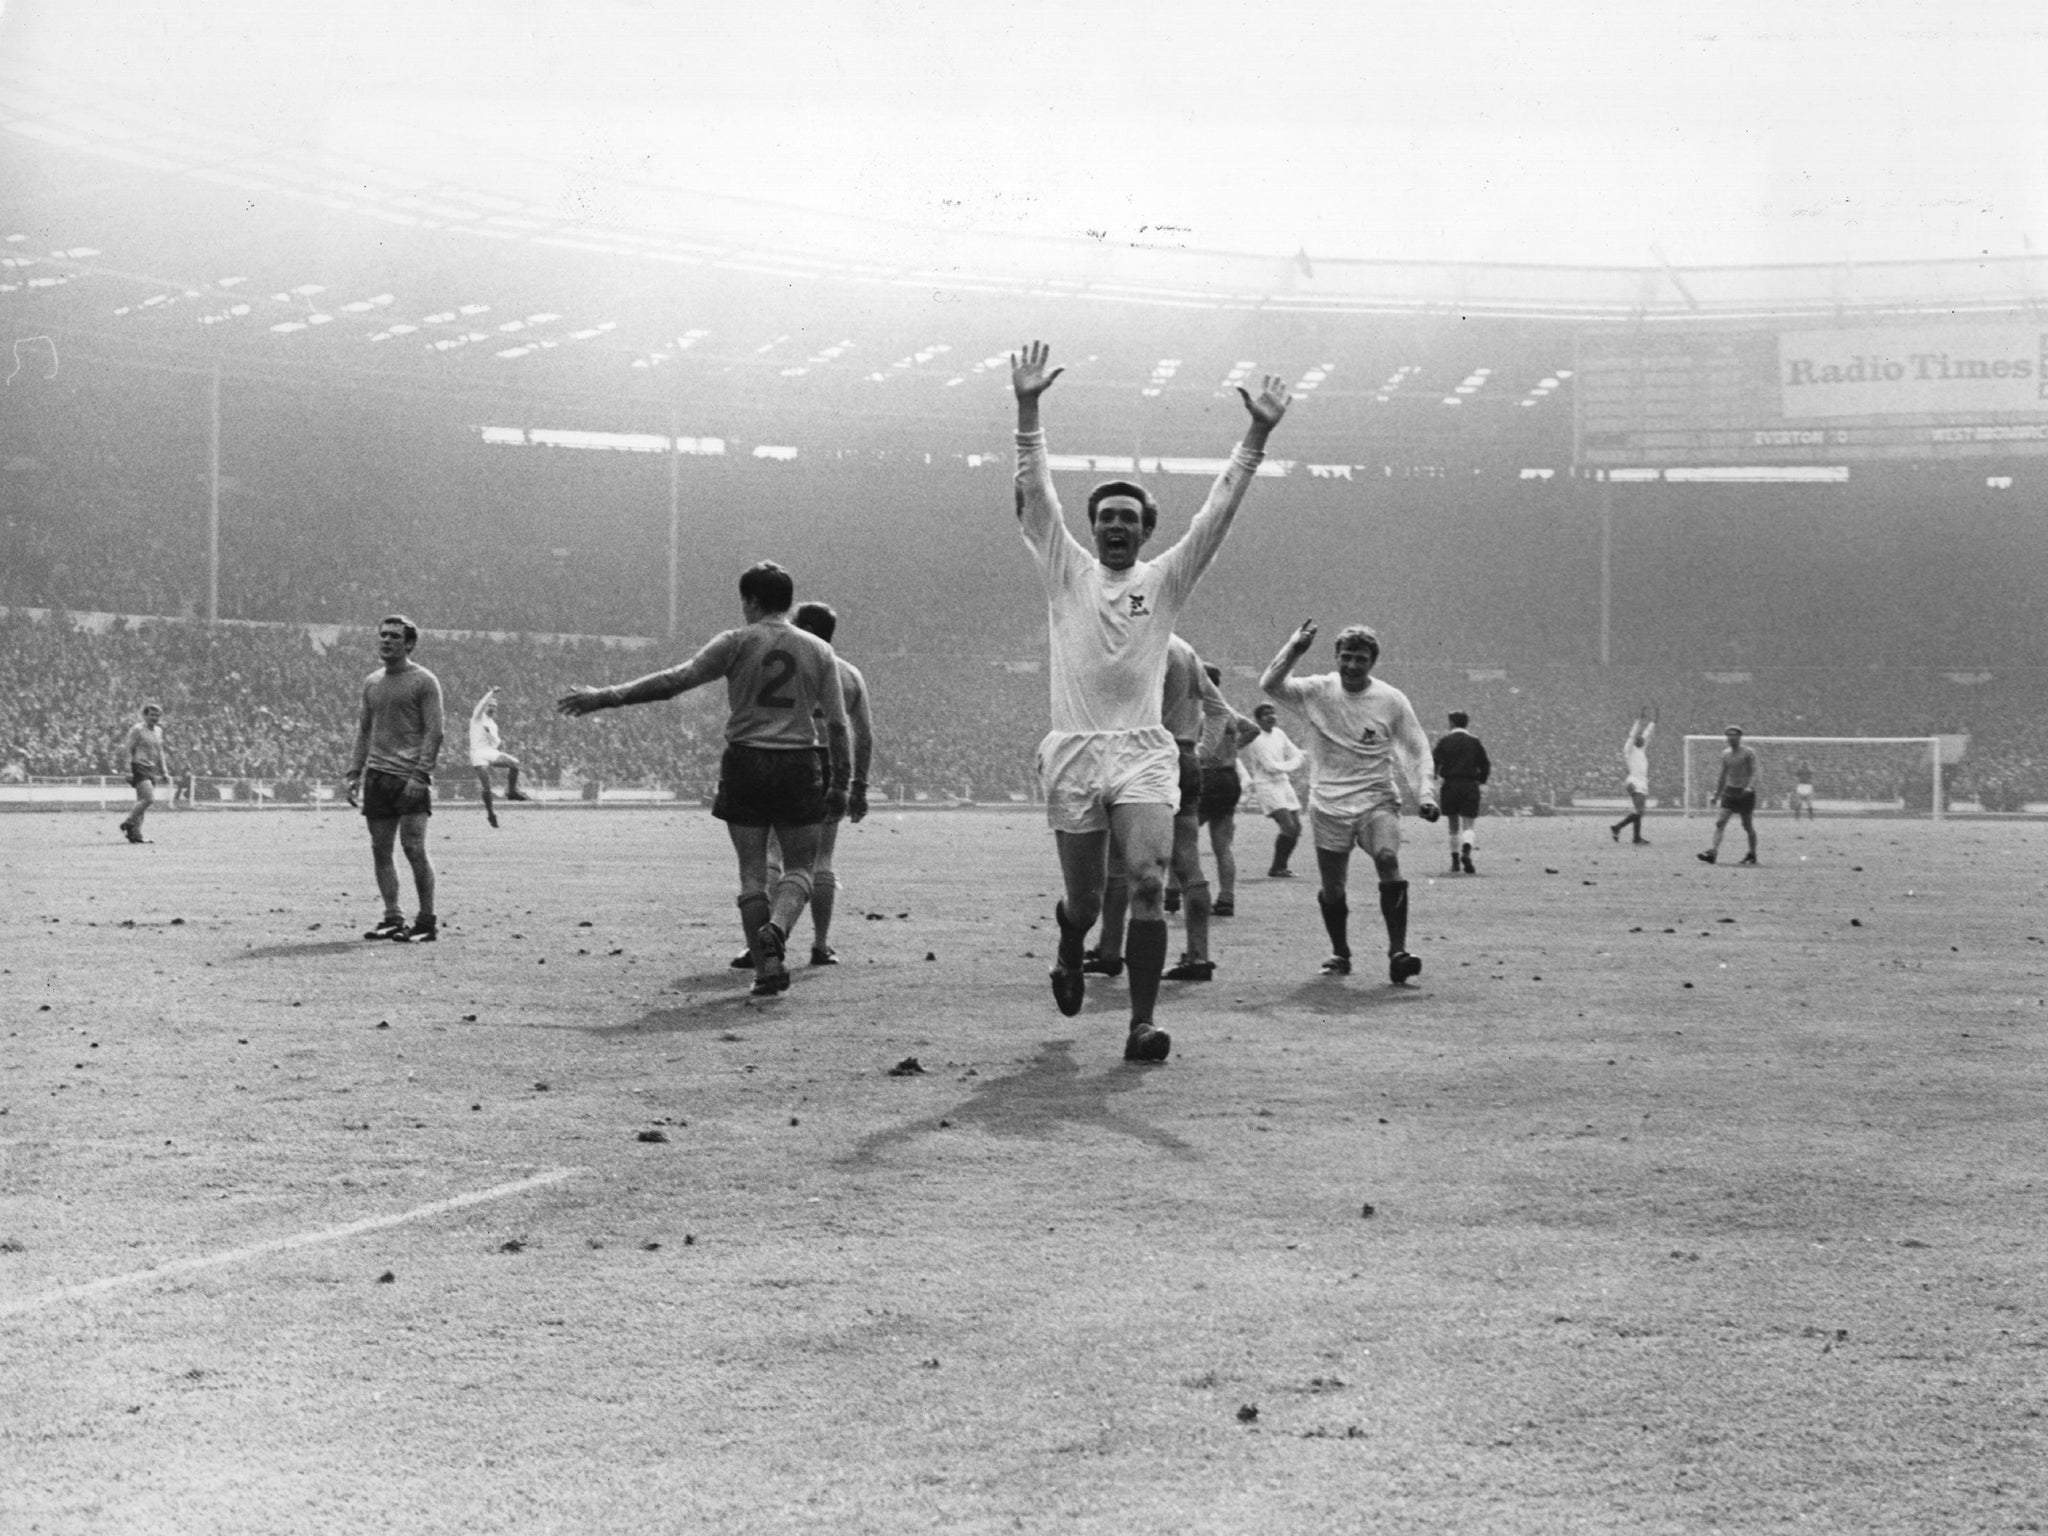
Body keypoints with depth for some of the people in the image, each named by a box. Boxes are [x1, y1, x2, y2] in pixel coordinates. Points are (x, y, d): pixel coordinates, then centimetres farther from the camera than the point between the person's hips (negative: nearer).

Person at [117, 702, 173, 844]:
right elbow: (127, 749, -9)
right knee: (149, 798, -19)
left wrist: (164, 772, 21)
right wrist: (129, 770, -16)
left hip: (151, 769, 8)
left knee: (142, 801, 5)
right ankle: (127, 823, -7)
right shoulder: (137, 729, -7)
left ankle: (135, 834, 7)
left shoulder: (158, 731, 16)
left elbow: (160, 752, 25)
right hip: (139, 767, -8)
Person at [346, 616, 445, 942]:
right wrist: (354, 773, 13)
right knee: (380, 850, 4)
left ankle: (427, 922, -3)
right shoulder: (371, 682, 16)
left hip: (410, 777, -6)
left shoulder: (424, 681, -3)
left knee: (413, 847, -10)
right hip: (376, 777, 6)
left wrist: (420, 775, -16)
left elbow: (435, 731, -7)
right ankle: (392, 918, 11)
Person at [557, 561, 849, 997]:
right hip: (799, 765, 1)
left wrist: (607, 697, -7)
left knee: (752, 873, 8)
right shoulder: (819, 652, 5)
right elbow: (837, 724, 2)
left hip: (745, 763, -1)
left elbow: (675, 680, -9)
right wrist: (840, 785, 8)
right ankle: (776, 929, -18)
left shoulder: (738, 643, -2)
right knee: (799, 867, 10)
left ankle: (766, 967, 4)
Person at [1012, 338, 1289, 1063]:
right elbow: (1034, 495, 1)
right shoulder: (1067, 573, 10)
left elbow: (1218, 511, 3)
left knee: (1148, 883, -17)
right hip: (1073, 752, 0)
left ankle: (1142, 1024, -14)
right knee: (1084, 901, 7)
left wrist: (1256, 437, -7)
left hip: (1144, 752, 0)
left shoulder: (1165, 580, 10)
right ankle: (1070, 950, 44)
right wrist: (1028, 408, -9)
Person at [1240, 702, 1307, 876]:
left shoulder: (1279, 734, 11)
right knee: (1289, 827, -18)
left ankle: (1281, 866, 16)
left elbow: (1297, 756, 12)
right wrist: (1289, 767, -1)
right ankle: (1276, 869, -8)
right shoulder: (1256, 739, -12)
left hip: (1283, 783, 8)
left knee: (1296, 828, 4)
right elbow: (1269, 766, -17)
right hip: (1266, 785, -8)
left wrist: (1284, 768, -7)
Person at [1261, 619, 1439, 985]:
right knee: (1332, 888, 4)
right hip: (1328, 805, 1)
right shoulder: (1317, 692, 0)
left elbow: (1415, 750, 7)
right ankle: (1340, 954, 28)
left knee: (1388, 859, -26)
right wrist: (1295, 649, -23)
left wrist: (1425, 794, -4)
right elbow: (1269, 684, -12)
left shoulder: (1392, 700, 0)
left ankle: (1397, 951, -27)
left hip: (1378, 800, -1)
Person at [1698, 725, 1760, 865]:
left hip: (1745, 793, -4)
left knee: (1748, 826, 3)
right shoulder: (1725, 754, 11)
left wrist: (1750, 787, -26)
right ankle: (1713, 852, -19)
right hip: (1729, 791, 4)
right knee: (1720, 822, -11)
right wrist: (1717, 793, 18)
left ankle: (1752, 855, 19)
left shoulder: (1748, 752, -5)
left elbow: (1753, 772, -10)